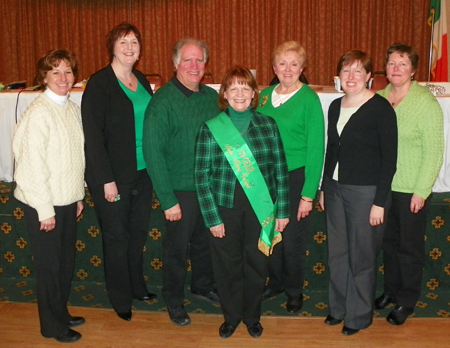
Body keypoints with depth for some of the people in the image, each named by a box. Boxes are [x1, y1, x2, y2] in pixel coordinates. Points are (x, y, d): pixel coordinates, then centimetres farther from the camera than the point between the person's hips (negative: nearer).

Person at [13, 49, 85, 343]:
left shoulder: (73, 108, 5)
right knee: (49, 264, 8)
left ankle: (61, 312, 37)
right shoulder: (39, 113, -18)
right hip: (44, 203, -7)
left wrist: (79, 195, 12)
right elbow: (32, 165, -19)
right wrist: (45, 210, -16)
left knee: (66, 260, 17)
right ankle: (53, 325, 24)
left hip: (68, 200, 7)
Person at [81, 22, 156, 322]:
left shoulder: (142, 81, 10)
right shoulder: (100, 84, -10)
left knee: (138, 233, 15)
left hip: (143, 172, 6)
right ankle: (121, 299, 24)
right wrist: (106, 180, -16)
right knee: (117, 237, 7)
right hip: (114, 176, -6)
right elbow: (93, 135, -14)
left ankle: (137, 287, 34)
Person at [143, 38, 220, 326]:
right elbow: (153, 152, -17)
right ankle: (174, 300, 31)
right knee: (177, 246, 10)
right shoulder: (163, 101, -16)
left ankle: (203, 285, 45)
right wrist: (168, 200, -18)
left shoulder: (211, 96, 2)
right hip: (181, 190, -5)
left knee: (206, 240, 21)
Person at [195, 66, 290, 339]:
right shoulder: (211, 128, -5)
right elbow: (202, 176, -5)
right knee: (228, 266, 12)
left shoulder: (268, 125, 0)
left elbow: (280, 170, 3)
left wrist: (282, 211, 1)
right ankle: (231, 316, 36)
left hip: (261, 210, 1)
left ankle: (252, 316, 37)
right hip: (225, 210, -1)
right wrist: (212, 218, -8)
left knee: (257, 265, 13)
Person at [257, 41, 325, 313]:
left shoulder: (309, 99, -10)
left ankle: (295, 290, 29)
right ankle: (276, 282, 36)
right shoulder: (265, 96, 5)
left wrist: (308, 194, -13)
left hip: (297, 177, -4)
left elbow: (316, 148, -11)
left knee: (293, 240, 6)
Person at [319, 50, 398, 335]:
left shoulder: (381, 108, -12)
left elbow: (389, 159, -13)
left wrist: (379, 202, -15)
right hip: (336, 188, 6)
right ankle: (339, 307, 33)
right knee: (337, 252, 14)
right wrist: (324, 188, 15)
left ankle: (359, 315, 25)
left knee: (361, 256, 6)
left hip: (366, 192, -6)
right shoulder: (335, 106, 7)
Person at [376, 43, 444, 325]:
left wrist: (421, 191, -14)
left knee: (410, 246, 9)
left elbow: (434, 151, -12)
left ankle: (407, 301, 26)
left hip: (411, 190, -4)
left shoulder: (426, 103, -12)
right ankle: (391, 290, 37)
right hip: (384, 186, 5)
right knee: (389, 241, 18)